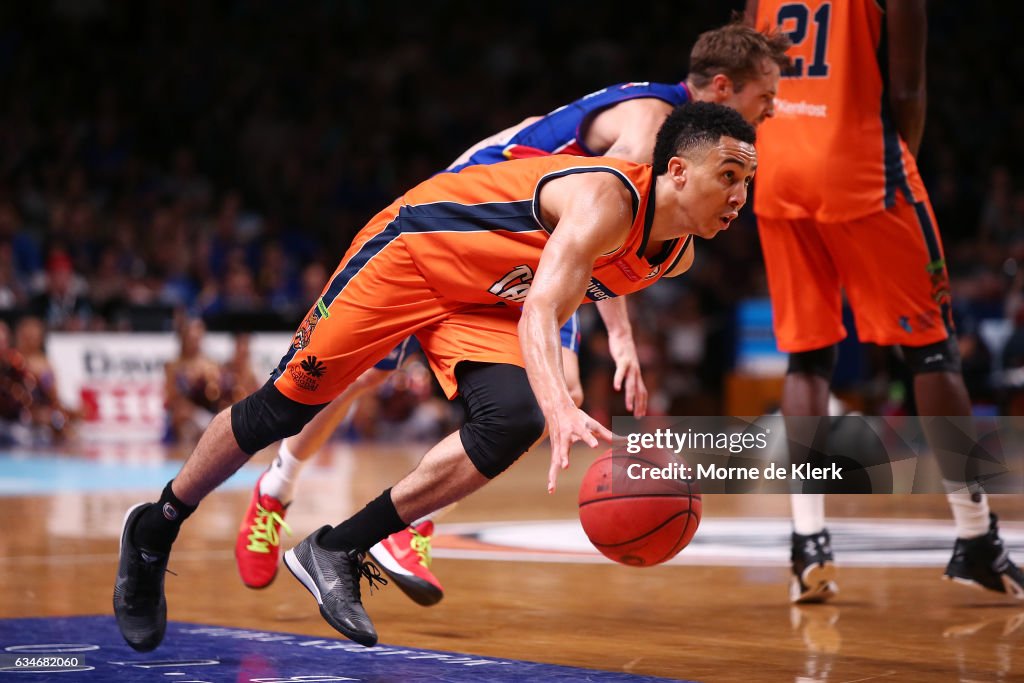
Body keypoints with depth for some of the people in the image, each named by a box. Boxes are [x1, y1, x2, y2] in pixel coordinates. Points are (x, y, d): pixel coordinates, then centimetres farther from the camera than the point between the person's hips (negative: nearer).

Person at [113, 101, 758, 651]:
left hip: (484, 306, 7)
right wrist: (560, 408, -61)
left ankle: (337, 552, -8)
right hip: (409, 252, -7)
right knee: (284, 404, 0)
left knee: (515, 421, -20)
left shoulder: (676, 256, -5)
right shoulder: (607, 201, -33)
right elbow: (538, 312, -46)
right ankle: (157, 525, 24)